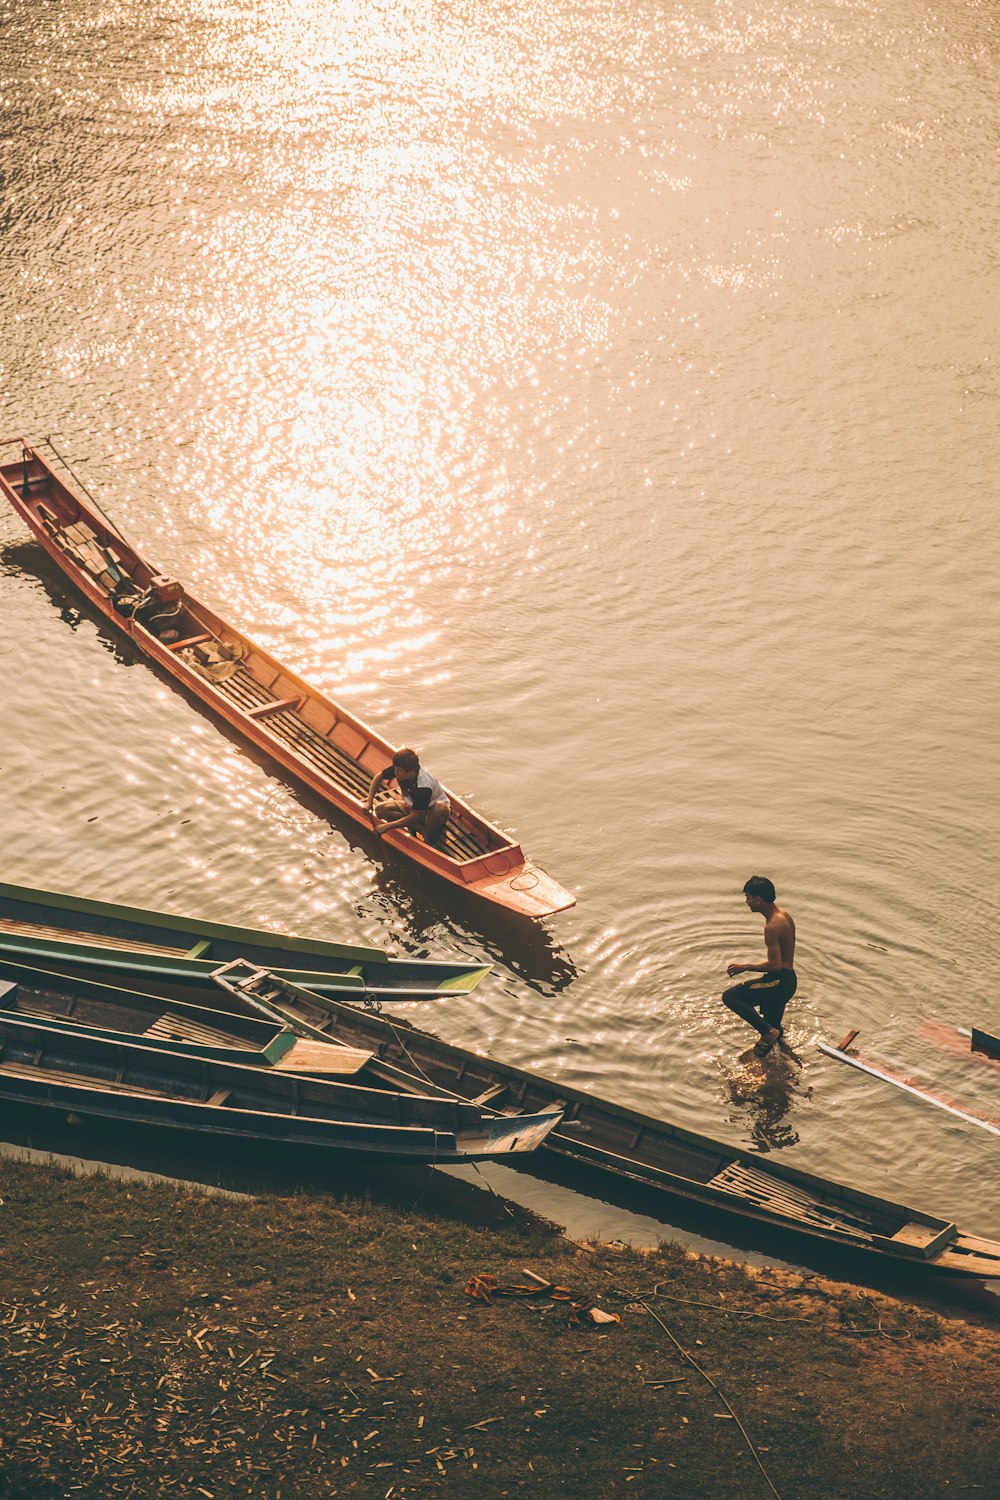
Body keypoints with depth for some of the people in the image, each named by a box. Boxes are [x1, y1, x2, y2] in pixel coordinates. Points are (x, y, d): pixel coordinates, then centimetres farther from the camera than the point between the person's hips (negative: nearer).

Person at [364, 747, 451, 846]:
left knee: (441, 809, -43)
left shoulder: (424, 788, -39)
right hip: (412, 805, 7)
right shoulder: (399, 768, -22)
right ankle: (423, 830, -15)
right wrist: (369, 801, -11)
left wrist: (387, 826, -30)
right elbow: (379, 776, -2)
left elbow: (414, 817, -33)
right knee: (380, 810, -16)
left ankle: (430, 839, -16)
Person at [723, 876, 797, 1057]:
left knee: (730, 997, -14)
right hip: (788, 980, 10)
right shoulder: (784, 916, 9)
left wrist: (745, 967, -14)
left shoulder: (772, 926, -22)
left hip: (779, 982, -10)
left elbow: (775, 965, -25)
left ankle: (768, 1031, -12)